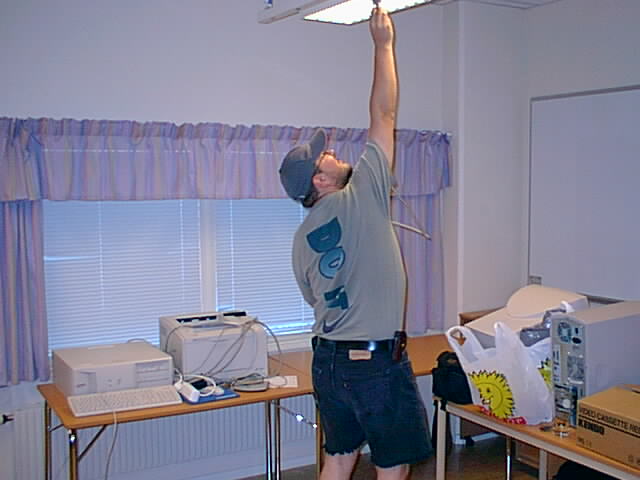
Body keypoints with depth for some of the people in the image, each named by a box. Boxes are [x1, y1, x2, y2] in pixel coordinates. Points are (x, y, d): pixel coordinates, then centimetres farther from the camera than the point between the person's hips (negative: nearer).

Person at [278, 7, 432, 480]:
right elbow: (384, 116, -7)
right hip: (377, 361, -7)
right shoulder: (361, 201, -12)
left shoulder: (302, 239, 6)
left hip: (328, 360, 7)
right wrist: (384, 43, 2)